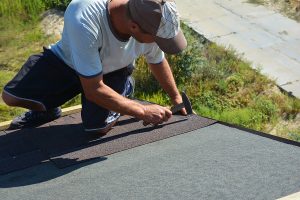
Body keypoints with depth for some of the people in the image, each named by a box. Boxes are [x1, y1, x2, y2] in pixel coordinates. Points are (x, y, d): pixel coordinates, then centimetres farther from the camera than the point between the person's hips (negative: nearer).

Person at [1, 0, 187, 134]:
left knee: (99, 126, -19)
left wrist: (177, 98, 8)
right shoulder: (83, 20, -45)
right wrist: (143, 111, -30)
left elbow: (158, 62, -4)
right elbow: (94, 90, -34)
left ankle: (123, 89, 12)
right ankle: (47, 111, 18)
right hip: (66, 61, -2)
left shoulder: (151, 23, -31)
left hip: (113, 70, 2)